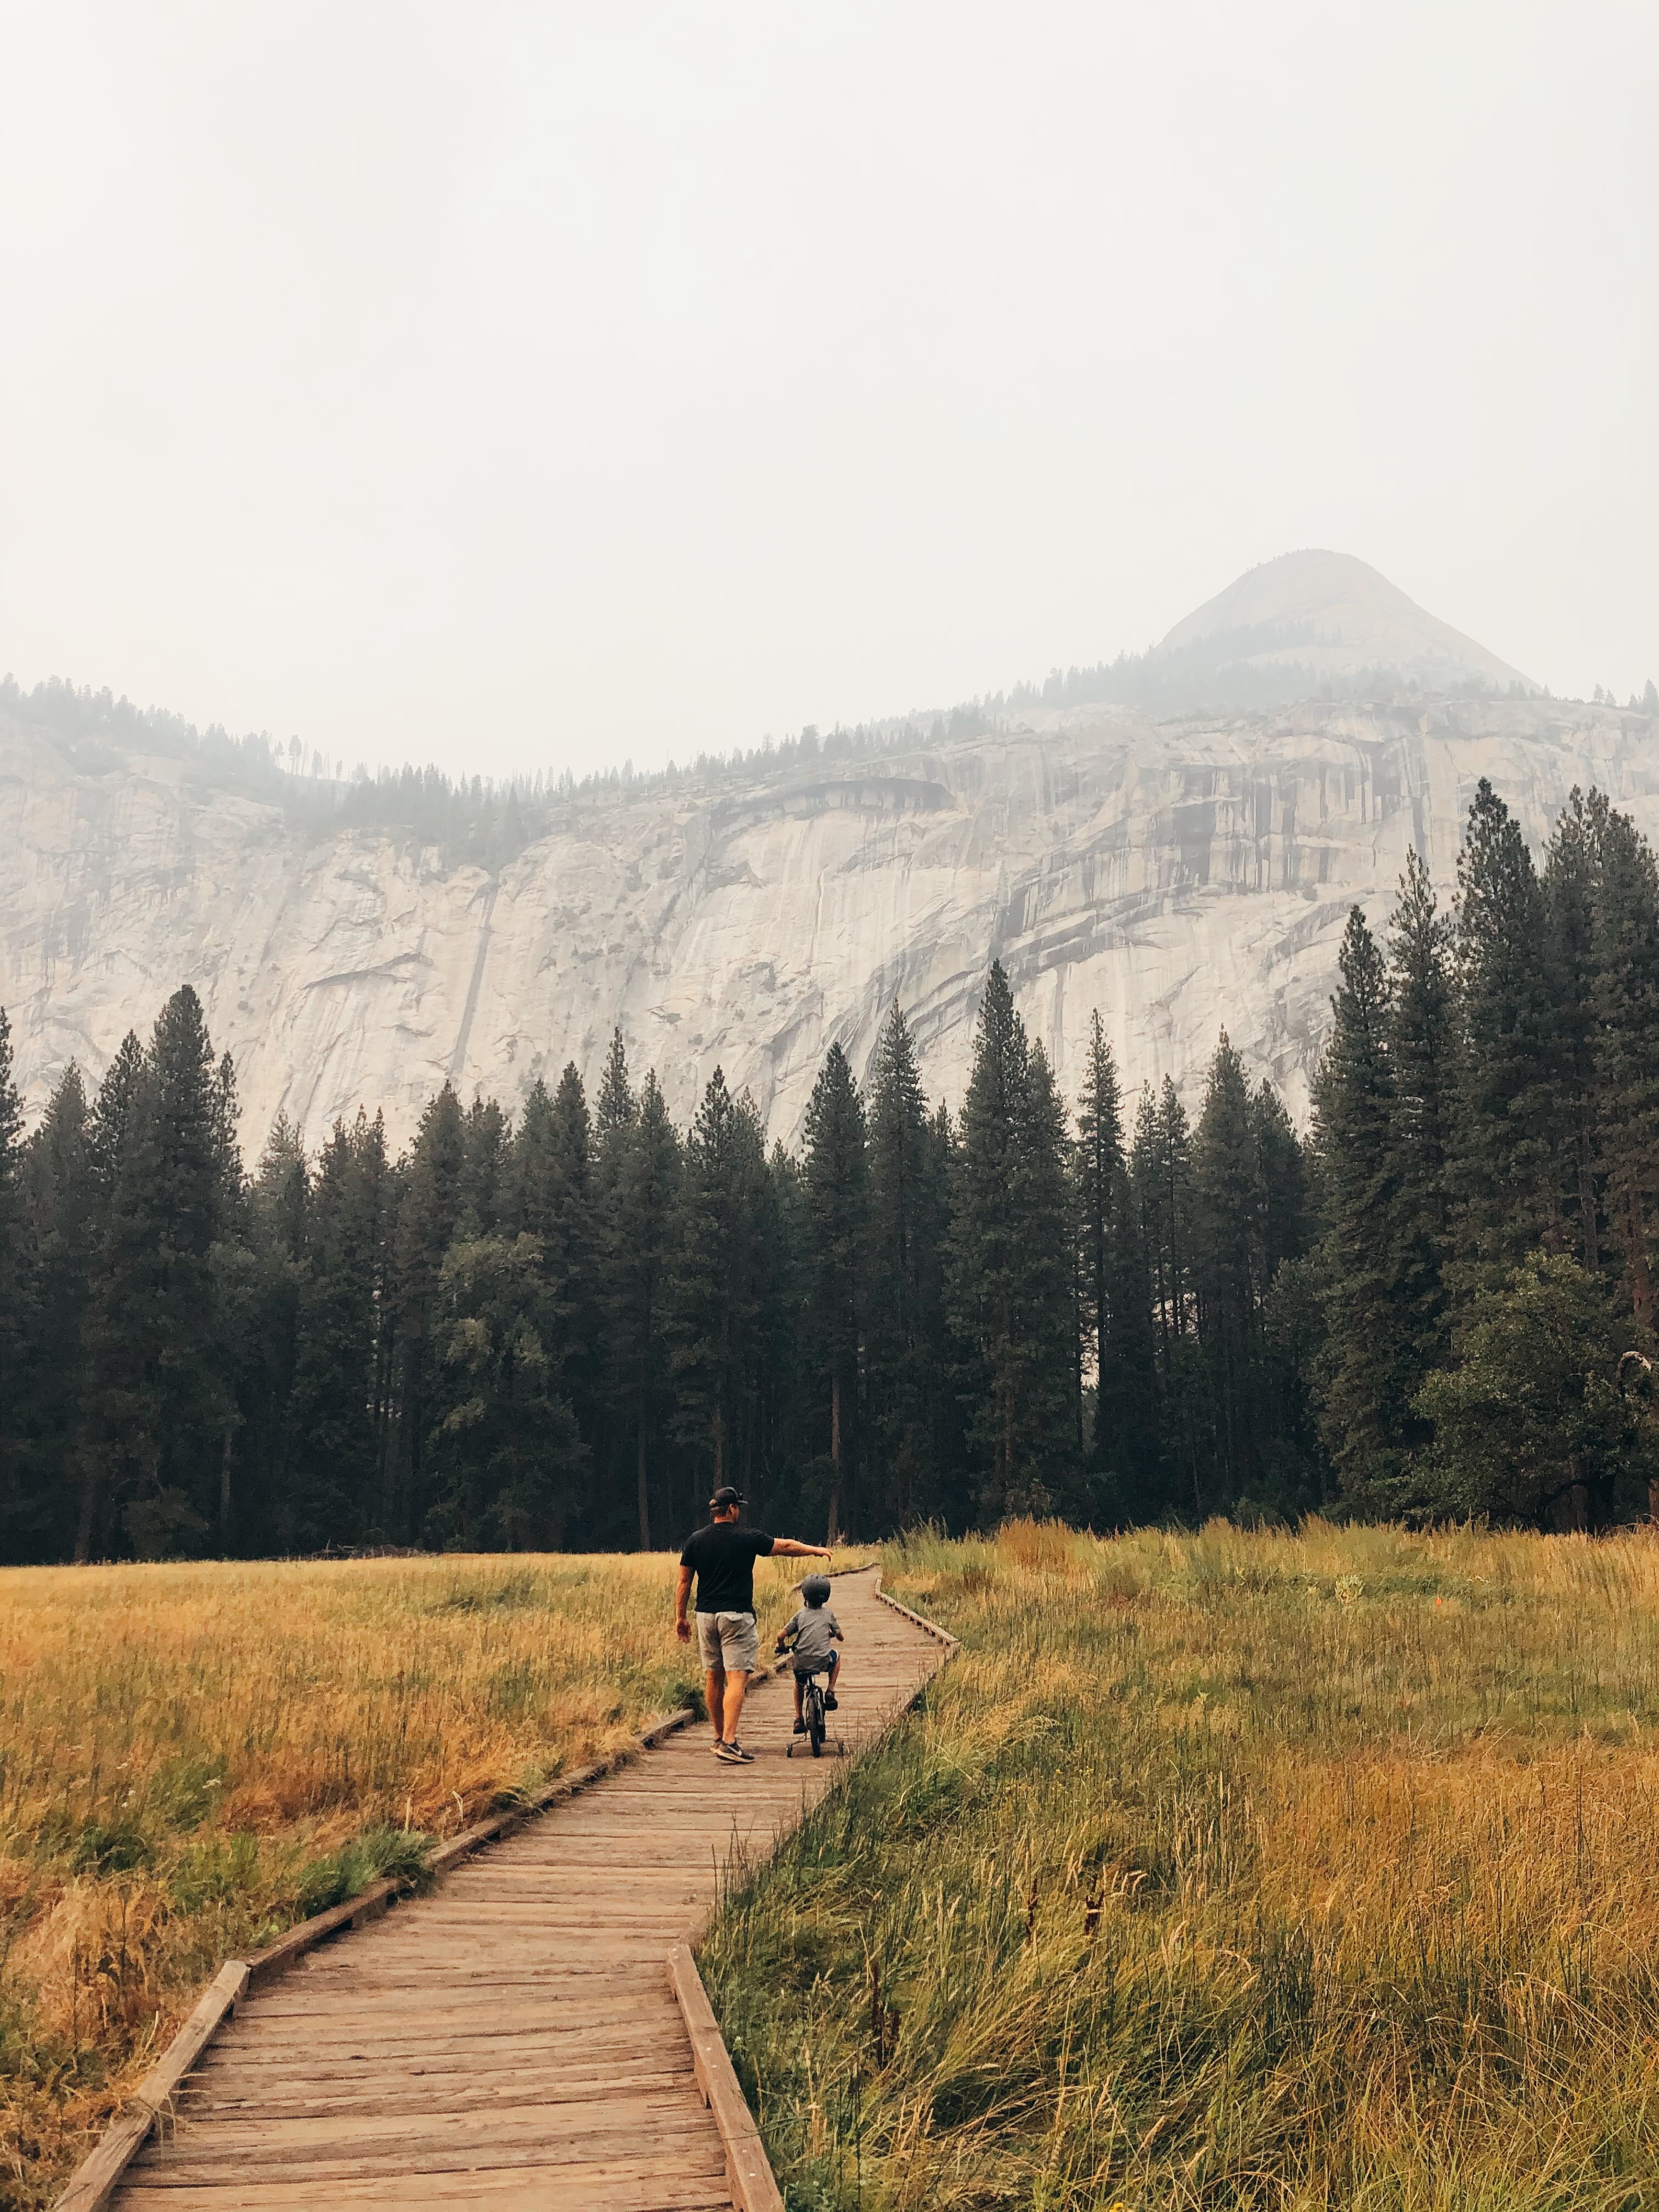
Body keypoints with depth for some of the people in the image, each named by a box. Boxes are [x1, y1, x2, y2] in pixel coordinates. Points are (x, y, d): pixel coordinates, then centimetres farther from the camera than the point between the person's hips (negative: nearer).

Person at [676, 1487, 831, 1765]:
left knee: (714, 1679, 15)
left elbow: (684, 1582, 8)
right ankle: (728, 1742, -18)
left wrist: (680, 1617, 16)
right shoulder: (747, 1539, -6)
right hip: (736, 1616, -5)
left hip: (706, 1617, 5)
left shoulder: (696, 1540, 4)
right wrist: (816, 1550, 20)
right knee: (736, 1679, -8)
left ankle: (720, 1737, 26)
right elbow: (786, 1546, 5)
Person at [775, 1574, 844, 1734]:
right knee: (836, 1656, 34)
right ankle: (830, 1692, 22)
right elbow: (841, 1638, 15)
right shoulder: (828, 1614, 6)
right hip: (823, 1661, -1)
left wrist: (782, 1647, 22)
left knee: (799, 1683, 35)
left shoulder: (800, 1615, 5)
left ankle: (798, 1719, 25)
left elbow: (781, 1636, 0)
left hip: (802, 1663, 1)